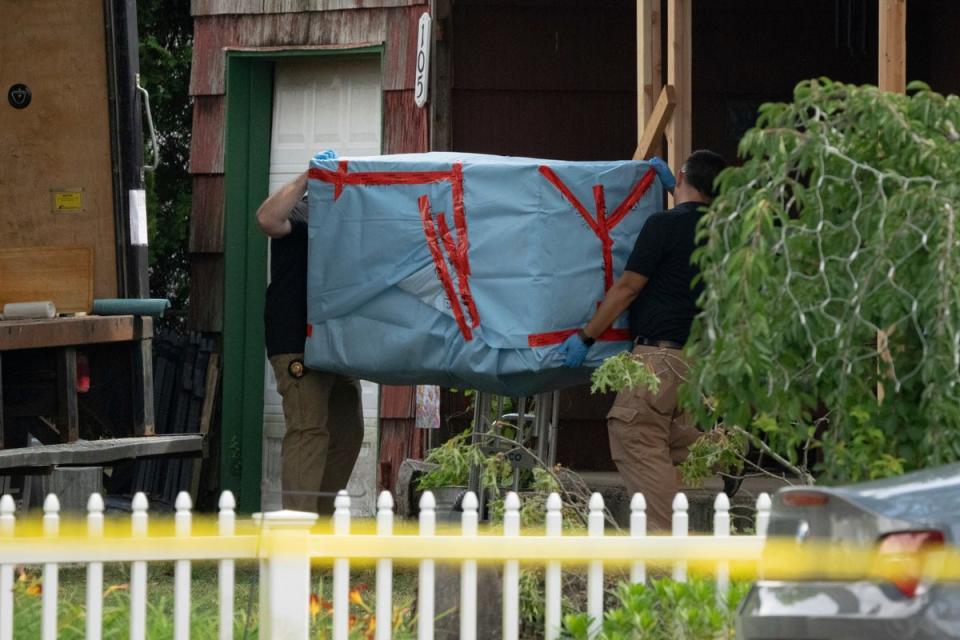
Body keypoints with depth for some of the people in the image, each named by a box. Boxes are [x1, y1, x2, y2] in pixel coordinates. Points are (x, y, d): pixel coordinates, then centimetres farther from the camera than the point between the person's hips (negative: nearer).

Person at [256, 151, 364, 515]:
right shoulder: (301, 216, -6)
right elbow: (267, 219, -30)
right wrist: (307, 178, -30)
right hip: (298, 345, -10)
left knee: (348, 433, 11)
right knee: (308, 430, -15)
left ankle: (322, 515, 20)